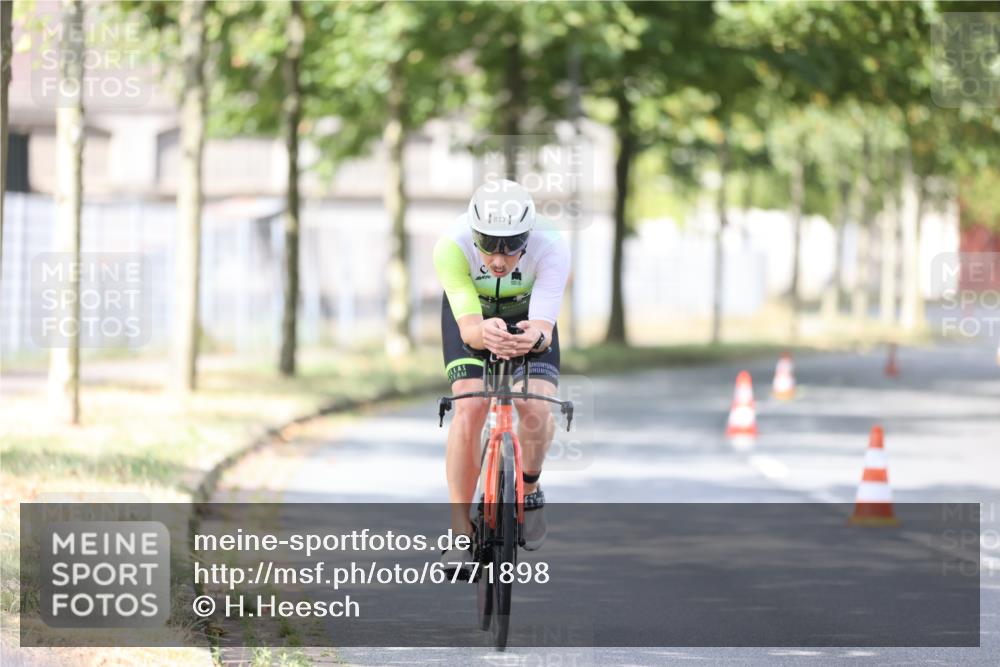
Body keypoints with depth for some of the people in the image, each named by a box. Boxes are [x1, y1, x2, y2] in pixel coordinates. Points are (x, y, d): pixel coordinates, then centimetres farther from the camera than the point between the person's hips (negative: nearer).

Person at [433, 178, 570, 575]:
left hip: (528, 314, 0)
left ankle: (529, 492, 9)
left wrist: (535, 337, -67)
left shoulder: (550, 247, -38)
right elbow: (468, 327, -42)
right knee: (470, 407, -22)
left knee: (536, 409, -22)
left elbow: (544, 326, -44)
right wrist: (485, 334, -66)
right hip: (472, 314, 0)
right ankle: (460, 531, -11)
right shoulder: (452, 247, -38)